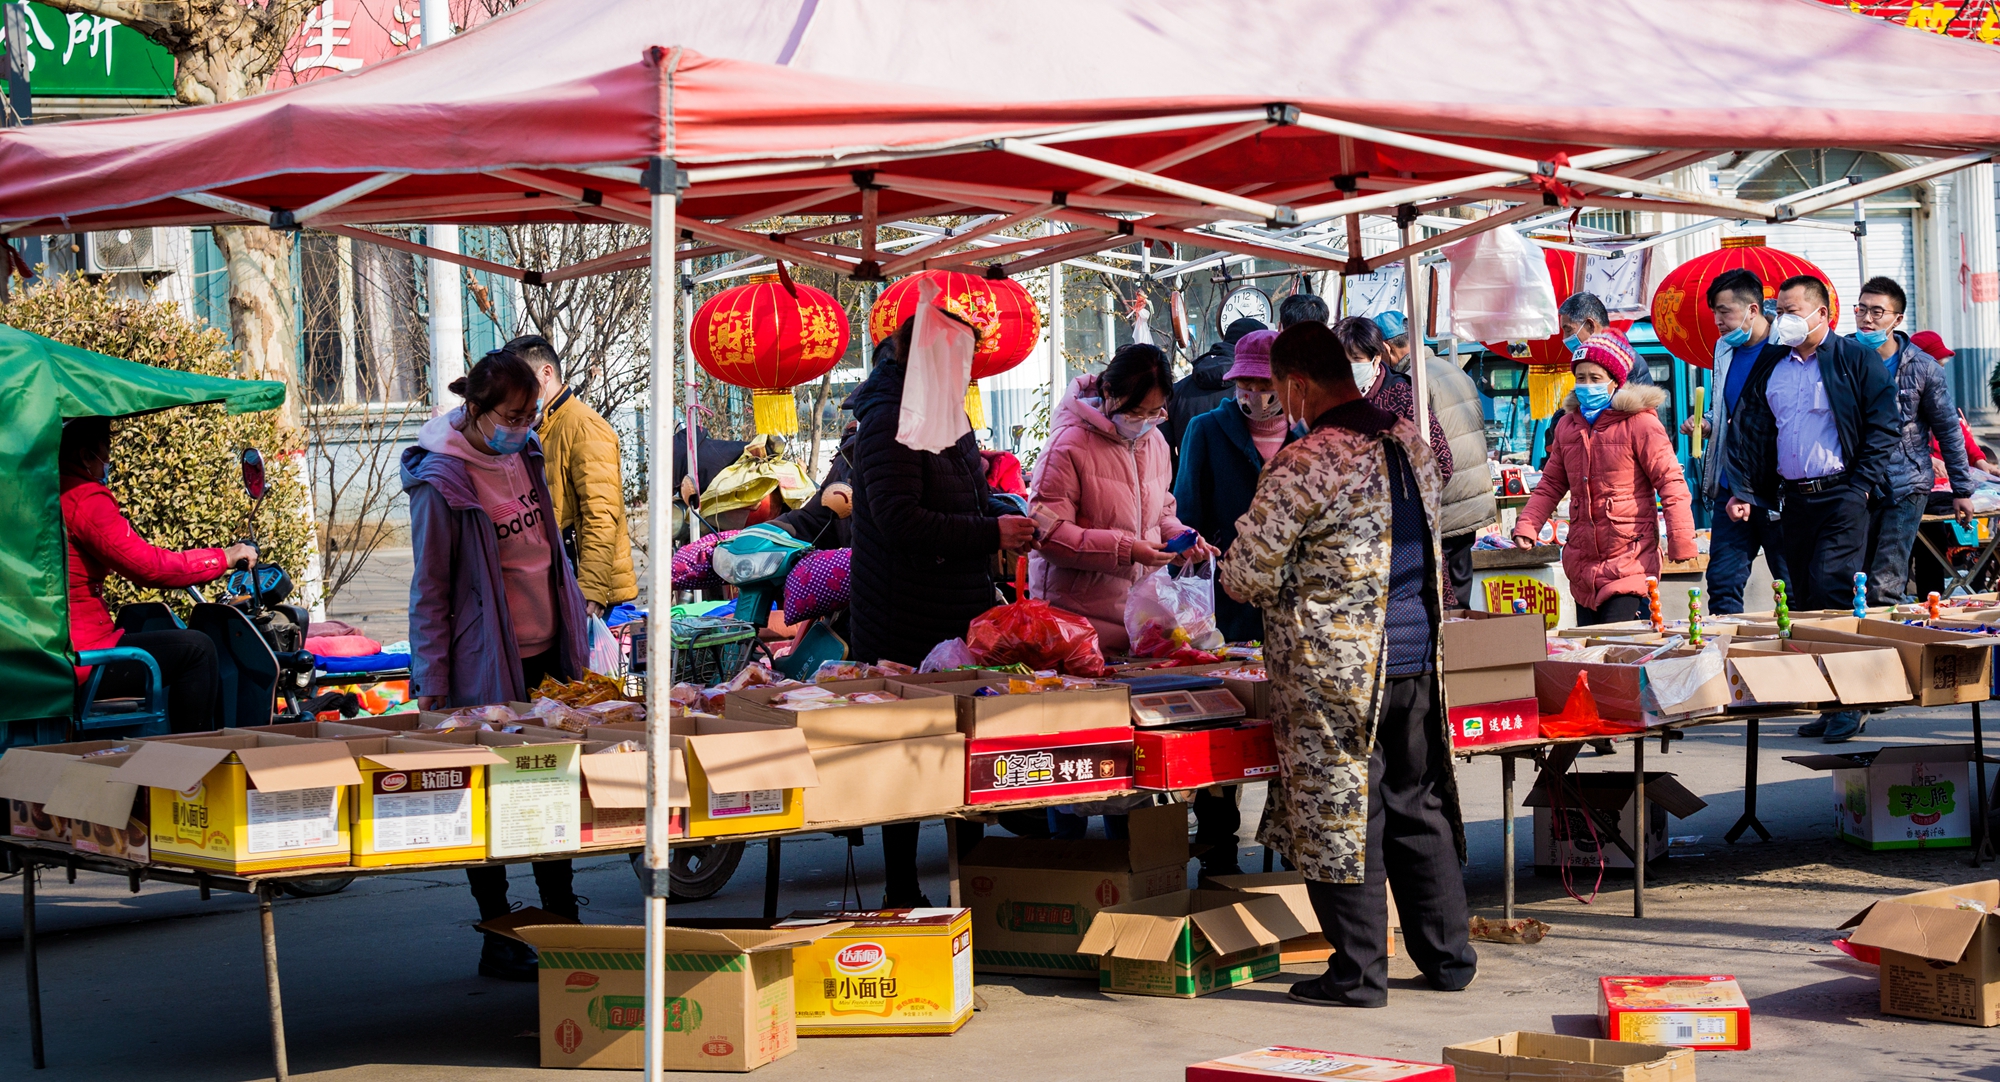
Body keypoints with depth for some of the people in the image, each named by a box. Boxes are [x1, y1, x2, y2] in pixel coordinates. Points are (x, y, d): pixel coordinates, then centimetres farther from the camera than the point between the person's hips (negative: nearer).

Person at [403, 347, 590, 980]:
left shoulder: (524, 454, 6)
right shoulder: (440, 480, -14)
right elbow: (429, 591, -11)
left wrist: (575, 640, 18)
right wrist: (431, 682, -13)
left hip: (547, 654, 7)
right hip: (486, 667, -7)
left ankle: (563, 921, 23)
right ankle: (498, 941, 10)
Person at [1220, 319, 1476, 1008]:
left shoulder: (1302, 466, -18)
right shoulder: (1409, 442, 6)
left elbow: (1246, 575, -13)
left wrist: (1286, 585, 9)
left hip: (1335, 671, -7)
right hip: (1416, 655, 7)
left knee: (1340, 814, 2)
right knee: (1420, 808, 15)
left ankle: (1358, 972, 7)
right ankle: (1447, 957, 21)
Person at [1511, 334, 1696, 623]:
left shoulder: (1639, 423, -7)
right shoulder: (1567, 425, 13)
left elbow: (1670, 481, -9)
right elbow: (1551, 484, 19)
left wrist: (1681, 541, -15)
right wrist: (1526, 525, 3)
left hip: (1630, 559, -6)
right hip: (1583, 562, 6)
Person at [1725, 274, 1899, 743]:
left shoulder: (1856, 360, -1)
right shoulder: (1770, 365, 14)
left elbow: (1884, 424, -4)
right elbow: (1748, 429, 16)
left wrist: (1862, 486, -10)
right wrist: (1742, 489, 7)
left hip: (1840, 496, -6)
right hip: (1793, 498, 6)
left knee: (1831, 592, -14)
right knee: (1804, 601, 4)